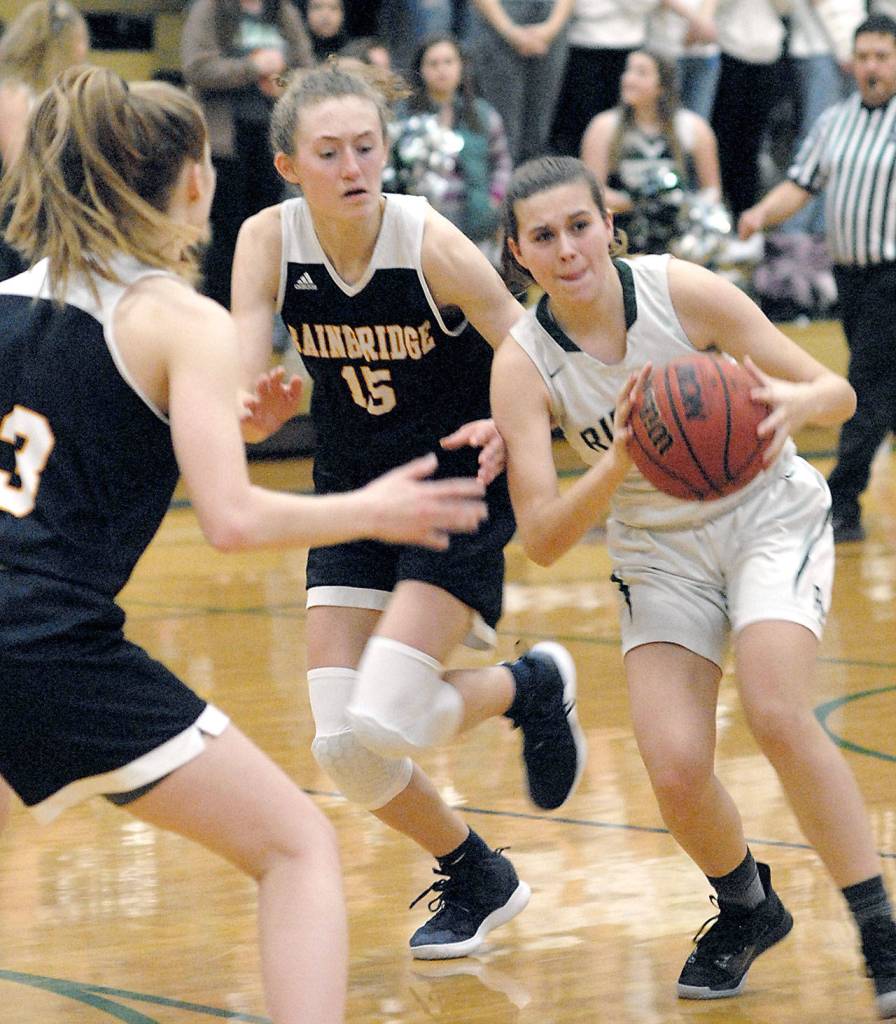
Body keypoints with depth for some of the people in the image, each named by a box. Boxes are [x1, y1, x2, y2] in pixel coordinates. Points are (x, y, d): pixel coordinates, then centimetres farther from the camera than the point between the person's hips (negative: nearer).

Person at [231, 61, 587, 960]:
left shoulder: (431, 244, -21)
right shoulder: (269, 243, -12)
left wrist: (508, 428, -36)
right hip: (352, 491, 4)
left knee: (381, 724, -20)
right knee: (341, 745, -4)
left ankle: (531, 685, 12)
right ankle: (476, 881, 23)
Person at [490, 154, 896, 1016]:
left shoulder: (682, 292, -19)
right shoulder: (523, 364, -16)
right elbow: (541, 539, -22)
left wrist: (791, 405, -37)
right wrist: (616, 462, -39)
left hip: (769, 516, -2)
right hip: (659, 550, 2)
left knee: (775, 712, -27)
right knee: (676, 771, -14)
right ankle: (746, 909, 19)